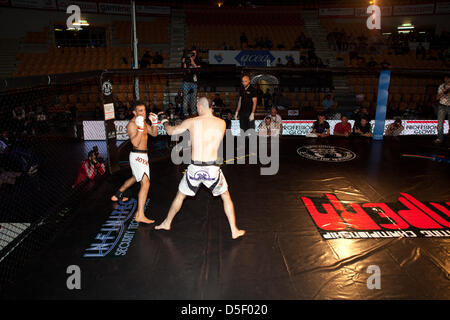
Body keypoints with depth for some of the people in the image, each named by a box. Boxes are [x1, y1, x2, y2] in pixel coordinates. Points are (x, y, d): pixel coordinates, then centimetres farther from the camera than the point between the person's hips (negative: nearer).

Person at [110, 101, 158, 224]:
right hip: (138, 156, -10)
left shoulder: (143, 121, 11)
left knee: (135, 178, 30)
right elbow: (135, 143, -28)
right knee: (145, 183, -19)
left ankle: (117, 195, 52)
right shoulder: (132, 124, -18)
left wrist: (154, 122, -2)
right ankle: (140, 215, -21)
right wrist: (140, 127, -35)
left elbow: (154, 134, 13)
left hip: (142, 155, 10)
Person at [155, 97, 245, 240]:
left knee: (180, 195, 22)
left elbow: (171, 131, 10)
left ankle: (166, 223, 39)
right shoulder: (221, 123, -1)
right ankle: (234, 231, 23)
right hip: (212, 168, 0)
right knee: (226, 197, 20)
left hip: (194, 168, 0)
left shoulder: (191, 122, -3)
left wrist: (164, 121, 32)